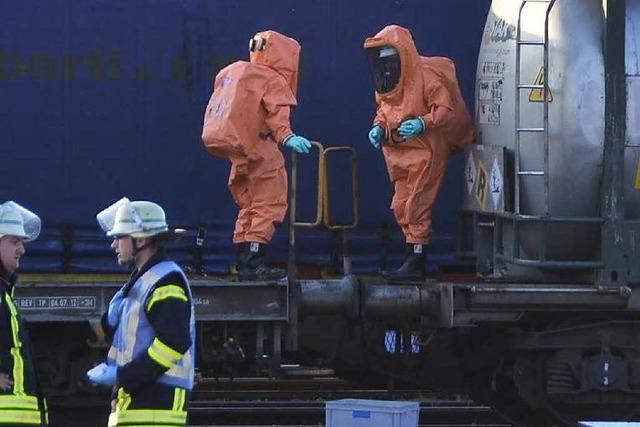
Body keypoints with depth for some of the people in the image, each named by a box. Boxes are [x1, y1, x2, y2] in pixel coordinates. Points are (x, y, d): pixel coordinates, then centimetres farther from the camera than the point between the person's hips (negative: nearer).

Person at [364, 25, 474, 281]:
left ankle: (415, 263, -10)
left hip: (426, 149, -9)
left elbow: (446, 109, -19)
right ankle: (414, 258, 14)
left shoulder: (426, 75, -15)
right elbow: (384, 109, 23)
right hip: (399, 152, 9)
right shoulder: (386, 82, 10)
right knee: (401, 207, 9)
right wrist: (379, 127, 3)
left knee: (416, 206, -11)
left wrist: (422, 123, -33)